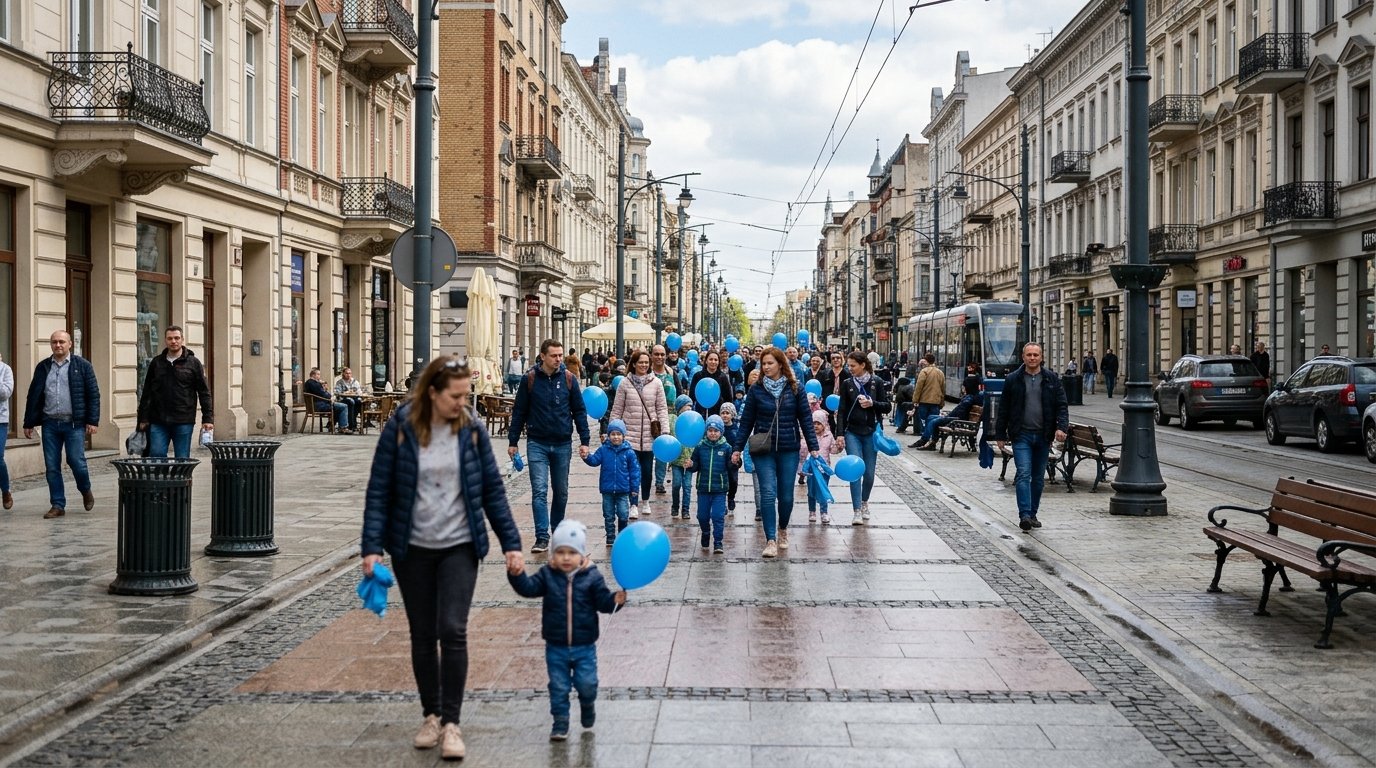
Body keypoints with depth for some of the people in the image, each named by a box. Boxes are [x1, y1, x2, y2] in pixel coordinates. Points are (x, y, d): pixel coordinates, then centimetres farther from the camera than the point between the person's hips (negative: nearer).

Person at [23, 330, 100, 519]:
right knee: (52, 466, 3)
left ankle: (86, 491, 20)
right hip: (50, 424, 3)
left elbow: (93, 394, 0)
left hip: (74, 424, -3)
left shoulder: (82, 366, 2)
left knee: (76, 461, -8)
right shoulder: (43, 367, 11)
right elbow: (33, 396, 13)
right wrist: (29, 423, 9)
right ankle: (57, 505, 11)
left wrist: (92, 421, -8)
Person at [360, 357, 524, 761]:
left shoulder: (472, 430, -3)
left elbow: (493, 490, 2)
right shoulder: (399, 429, -8)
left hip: (459, 546, 0)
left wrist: (510, 543, -1)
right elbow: (379, 491, -6)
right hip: (412, 549, 0)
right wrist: (372, 547, -13)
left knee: (452, 632, -10)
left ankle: (451, 722, -2)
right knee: (422, 635, 9)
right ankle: (430, 715, 25)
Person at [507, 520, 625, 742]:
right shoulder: (547, 575, -3)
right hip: (556, 647, 1)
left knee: (587, 684, 1)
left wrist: (617, 599, -29)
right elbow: (528, 588, -14)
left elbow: (603, 602, -8)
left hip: (584, 646, -1)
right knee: (559, 686, 7)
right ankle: (560, 722, 21)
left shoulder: (592, 577, -6)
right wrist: (517, 575, -32)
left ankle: (587, 704, 34)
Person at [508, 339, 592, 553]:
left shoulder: (569, 379, 0)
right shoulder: (529, 379, -4)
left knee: (561, 492, 12)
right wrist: (513, 441, 0)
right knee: (539, 491, -9)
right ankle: (542, 537, -9)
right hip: (537, 444, -2)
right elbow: (519, 411, 1)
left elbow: (579, 411, 4)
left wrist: (584, 440, -1)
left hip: (562, 444, 2)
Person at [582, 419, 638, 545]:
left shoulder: (628, 452, -4)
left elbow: (635, 470, 0)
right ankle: (610, 538, 18)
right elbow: (594, 460, -8)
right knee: (608, 516, 9)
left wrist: (634, 487, -1)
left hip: (623, 490, -2)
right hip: (607, 490, 2)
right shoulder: (603, 450, 1)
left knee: (623, 515, -1)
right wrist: (587, 457, -30)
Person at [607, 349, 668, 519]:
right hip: (630, 432, -1)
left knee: (647, 469, 9)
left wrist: (665, 430, -6)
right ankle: (633, 505, 2)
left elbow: (662, 408, 3)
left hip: (649, 433, 1)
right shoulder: (625, 383, 1)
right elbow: (617, 409, 4)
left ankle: (645, 502, 26)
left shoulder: (656, 383, 3)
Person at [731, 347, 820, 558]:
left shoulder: (795, 389, 1)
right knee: (768, 493, -10)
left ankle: (782, 529, 34)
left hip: (789, 450, 1)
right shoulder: (756, 390, 1)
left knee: (786, 495, 7)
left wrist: (813, 446, -1)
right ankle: (771, 541, -9)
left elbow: (805, 419, 3)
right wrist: (738, 448, 1)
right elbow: (746, 421, 4)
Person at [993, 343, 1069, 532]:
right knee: (1024, 474, -13)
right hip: (1021, 435, -2)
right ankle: (1024, 516, -19)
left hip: (1043, 436, 2)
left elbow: (1062, 405, 3)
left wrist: (1061, 427, -13)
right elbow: (1003, 409, 7)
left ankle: (1032, 514, 20)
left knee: (1038, 478, 9)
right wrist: (1000, 435, 5)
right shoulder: (1013, 380, 3)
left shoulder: (1051, 379, 6)